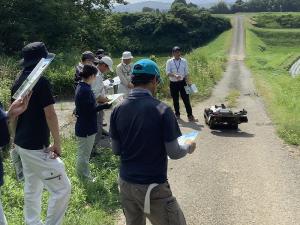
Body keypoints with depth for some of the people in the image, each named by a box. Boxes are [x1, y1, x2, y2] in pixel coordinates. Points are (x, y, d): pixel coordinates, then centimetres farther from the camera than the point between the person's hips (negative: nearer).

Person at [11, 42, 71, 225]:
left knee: (32, 187, 20)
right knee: (62, 188, -2)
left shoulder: (19, 82, 8)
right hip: (37, 147, -9)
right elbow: (50, 115, -20)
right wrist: (57, 144, -13)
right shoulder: (41, 81, -17)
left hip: (22, 143, 9)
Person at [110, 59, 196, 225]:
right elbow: (174, 153, -12)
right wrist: (188, 147, 9)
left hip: (125, 183, 6)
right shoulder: (162, 110, -16)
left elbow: (116, 150, 5)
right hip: (152, 187, -5)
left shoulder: (118, 110, -2)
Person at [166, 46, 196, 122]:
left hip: (182, 82, 0)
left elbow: (186, 73, 6)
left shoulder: (184, 61, 3)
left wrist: (188, 82, 0)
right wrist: (175, 75, -26)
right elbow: (168, 72, -10)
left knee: (186, 99, -5)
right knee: (175, 100, 11)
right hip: (173, 83, 0)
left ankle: (190, 115, -1)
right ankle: (177, 114, 27)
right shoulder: (169, 62, 0)